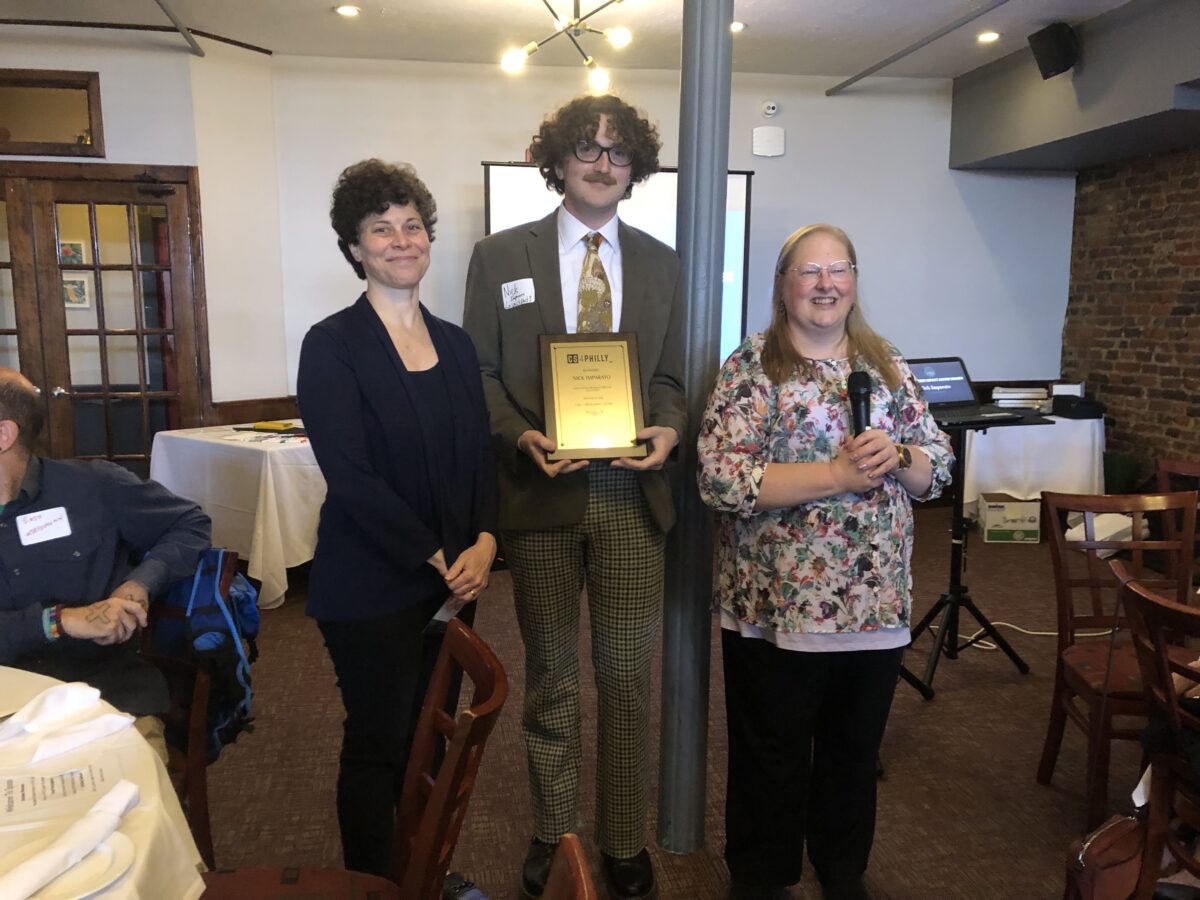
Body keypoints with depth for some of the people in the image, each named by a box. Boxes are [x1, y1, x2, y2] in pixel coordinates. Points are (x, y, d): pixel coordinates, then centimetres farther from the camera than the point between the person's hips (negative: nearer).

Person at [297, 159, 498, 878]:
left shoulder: (454, 343, 8)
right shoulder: (333, 345, -9)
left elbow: (481, 455, 9)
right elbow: (350, 474, -15)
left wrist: (484, 542, -7)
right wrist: (436, 558, -13)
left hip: (453, 575, 5)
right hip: (372, 584, -5)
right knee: (377, 745, 7)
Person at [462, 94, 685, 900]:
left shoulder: (662, 265, 9)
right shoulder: (501, 256, 3)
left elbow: (670, 377, 11)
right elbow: (480, 374, 1)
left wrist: (669, 429, -10)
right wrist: (521, 437, -16)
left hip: (631, 493, 2)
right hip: (542, 493, -1)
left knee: (628, 674, 9)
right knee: (550, 672, 13)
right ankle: (551, 833, 32)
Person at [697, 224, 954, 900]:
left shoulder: (889, 366, 8)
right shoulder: (751, 367, -7)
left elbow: (939, 469, 8)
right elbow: (720, 477, -18)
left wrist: (896, 456, -14)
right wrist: (836, 474, -20)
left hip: (876, 603, 5)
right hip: (776, 608, -4)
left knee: (855, 754, 20)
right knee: (771, 761, 11)